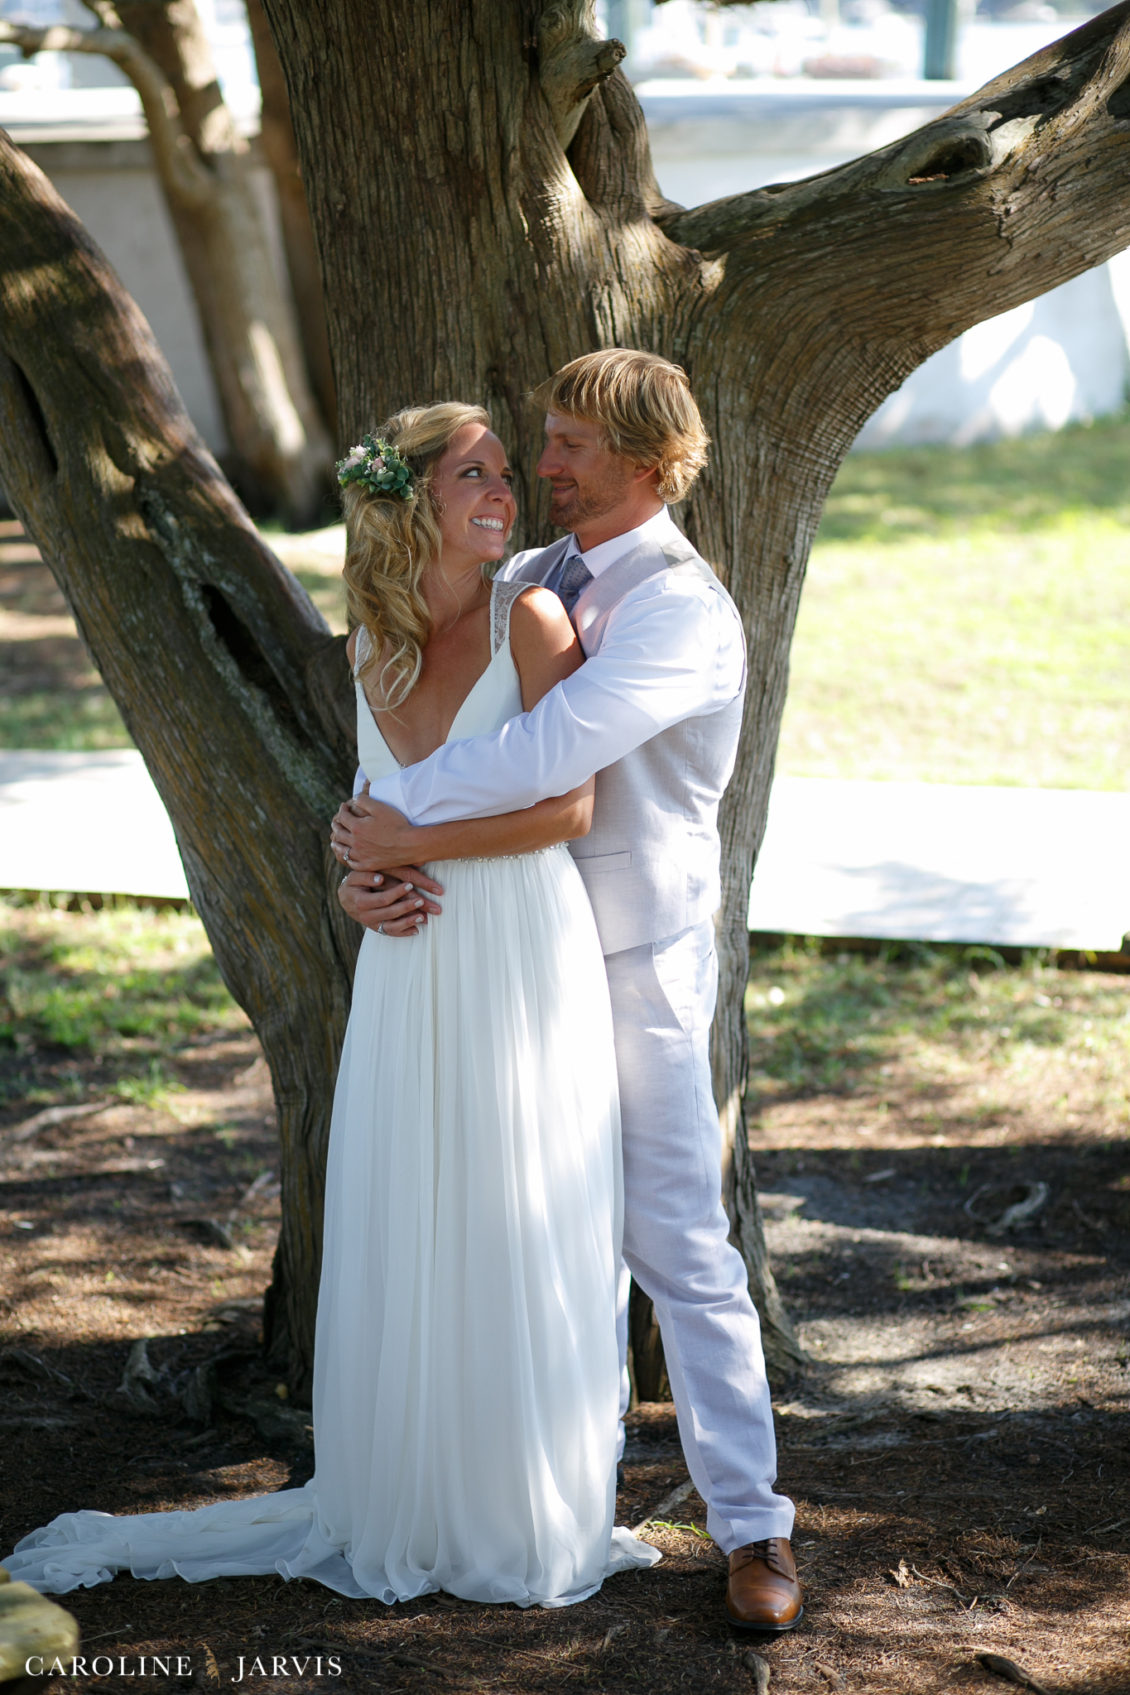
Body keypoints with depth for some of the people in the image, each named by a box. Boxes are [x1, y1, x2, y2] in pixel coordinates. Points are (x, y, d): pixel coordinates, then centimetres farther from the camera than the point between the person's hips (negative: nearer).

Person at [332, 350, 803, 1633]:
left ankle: (751, 1527, 4)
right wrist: (368, 861, -15)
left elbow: (554, 751, -32)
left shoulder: (682, 609, -18)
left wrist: (397, 811, -23)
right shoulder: (521, 583, 7)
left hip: (635, 961, -7)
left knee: (678, 1245, -4)